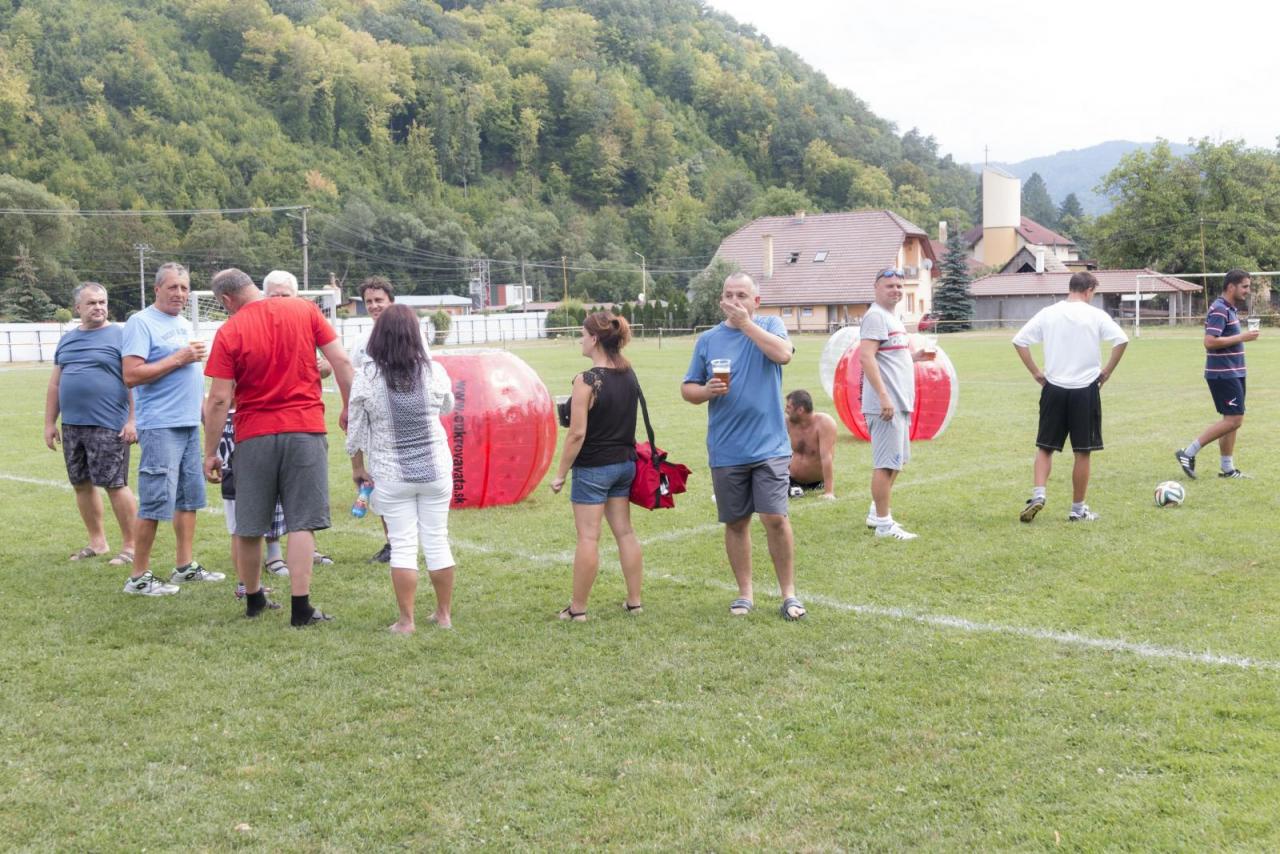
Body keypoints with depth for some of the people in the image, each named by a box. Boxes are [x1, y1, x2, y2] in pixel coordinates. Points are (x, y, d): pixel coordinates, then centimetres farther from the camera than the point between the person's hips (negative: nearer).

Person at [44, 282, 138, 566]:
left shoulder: (120, 336, -4)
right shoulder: (67, 340, 14)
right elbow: (55, 384, 18)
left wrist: (132, 420, -16)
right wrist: (49, 423, 15)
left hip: (108, 426, -6)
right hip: (72, 426, 6)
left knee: (115, 485, -5)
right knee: (82, 484, 11)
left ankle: (130, 546, 4)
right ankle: (97, 542, 23)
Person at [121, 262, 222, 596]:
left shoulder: (184, 324, 17)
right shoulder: (141, 323, -9)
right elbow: (131, 375, -18)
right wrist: (179, 358, -16)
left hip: (189, 424, 9)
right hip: (160, 426, -9)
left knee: (189, 497, 13)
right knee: (156, 502, -8)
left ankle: (185, 566, 22)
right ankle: (139, 577, 0)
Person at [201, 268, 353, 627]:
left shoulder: (229, 332, -4)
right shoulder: (305, 311, 1)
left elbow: (219, 400, -6)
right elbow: (341, 361, -2)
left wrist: (210, 453, 0)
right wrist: (349, 407, 10)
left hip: (254, 435, 0)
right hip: (305, 429, 1)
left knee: (249, 526, 14)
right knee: (302, 523, 3)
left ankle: (253, 599, 28)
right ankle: (300, 608, 0)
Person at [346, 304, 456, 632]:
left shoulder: (366, 377, -10)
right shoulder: (434, 371, -7)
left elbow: (355, 429, -3)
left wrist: (358, 466, 11)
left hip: (391, 475, -1)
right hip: (435, 470, 1)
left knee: (402, 545, 5)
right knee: (437, 541, 12)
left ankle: (406, 621, 8)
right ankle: (444, 614, 22)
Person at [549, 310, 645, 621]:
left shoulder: (586, 380, -19)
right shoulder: (629, 375, 2)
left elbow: (577, 433, -18)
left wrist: (560, 473, -10)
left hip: (593, 468, -7)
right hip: (624, 463, 7)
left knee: (588, 537, 0)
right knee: (625, 531, 13)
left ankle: (577, 608, 8)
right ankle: (634, 601, 19)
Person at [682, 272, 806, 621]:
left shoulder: (769, 326, 2)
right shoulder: (707, 340, 8)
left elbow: (783, 353, -19)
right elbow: (687, 389, 10)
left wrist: (745, 323, -15)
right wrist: (706, 391, -11)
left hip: (769, 445, -3)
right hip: (725, 451, 3)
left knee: (775, 518, -8)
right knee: (736, 523, 9)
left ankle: (789, 593, 6)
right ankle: (745, 593, 22)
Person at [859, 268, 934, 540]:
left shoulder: (892, 317, 19)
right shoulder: (875, 316, -11)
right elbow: (866, 357, -22)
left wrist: (914, 356, 11)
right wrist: (883, 396, -28)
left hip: (899, 403, 10)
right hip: (885, 404, -10)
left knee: (897, 461, 18)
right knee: (887, 463, -7)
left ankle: (877, 513, 27)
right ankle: (883, 523, -2)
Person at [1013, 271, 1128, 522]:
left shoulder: (1048, 313, 4)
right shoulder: (1096, 315, -3)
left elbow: (1019, 341, 0)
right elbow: (1121, 340, -14)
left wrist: (1036, 373, 5)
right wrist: (1107, 371, -3)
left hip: (1053, 388, 2)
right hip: (1085, 389, -2)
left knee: (1045, 447, 14)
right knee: (1083, 452, 7)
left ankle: (1038, 494, -5)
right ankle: (1078, 509, 13)